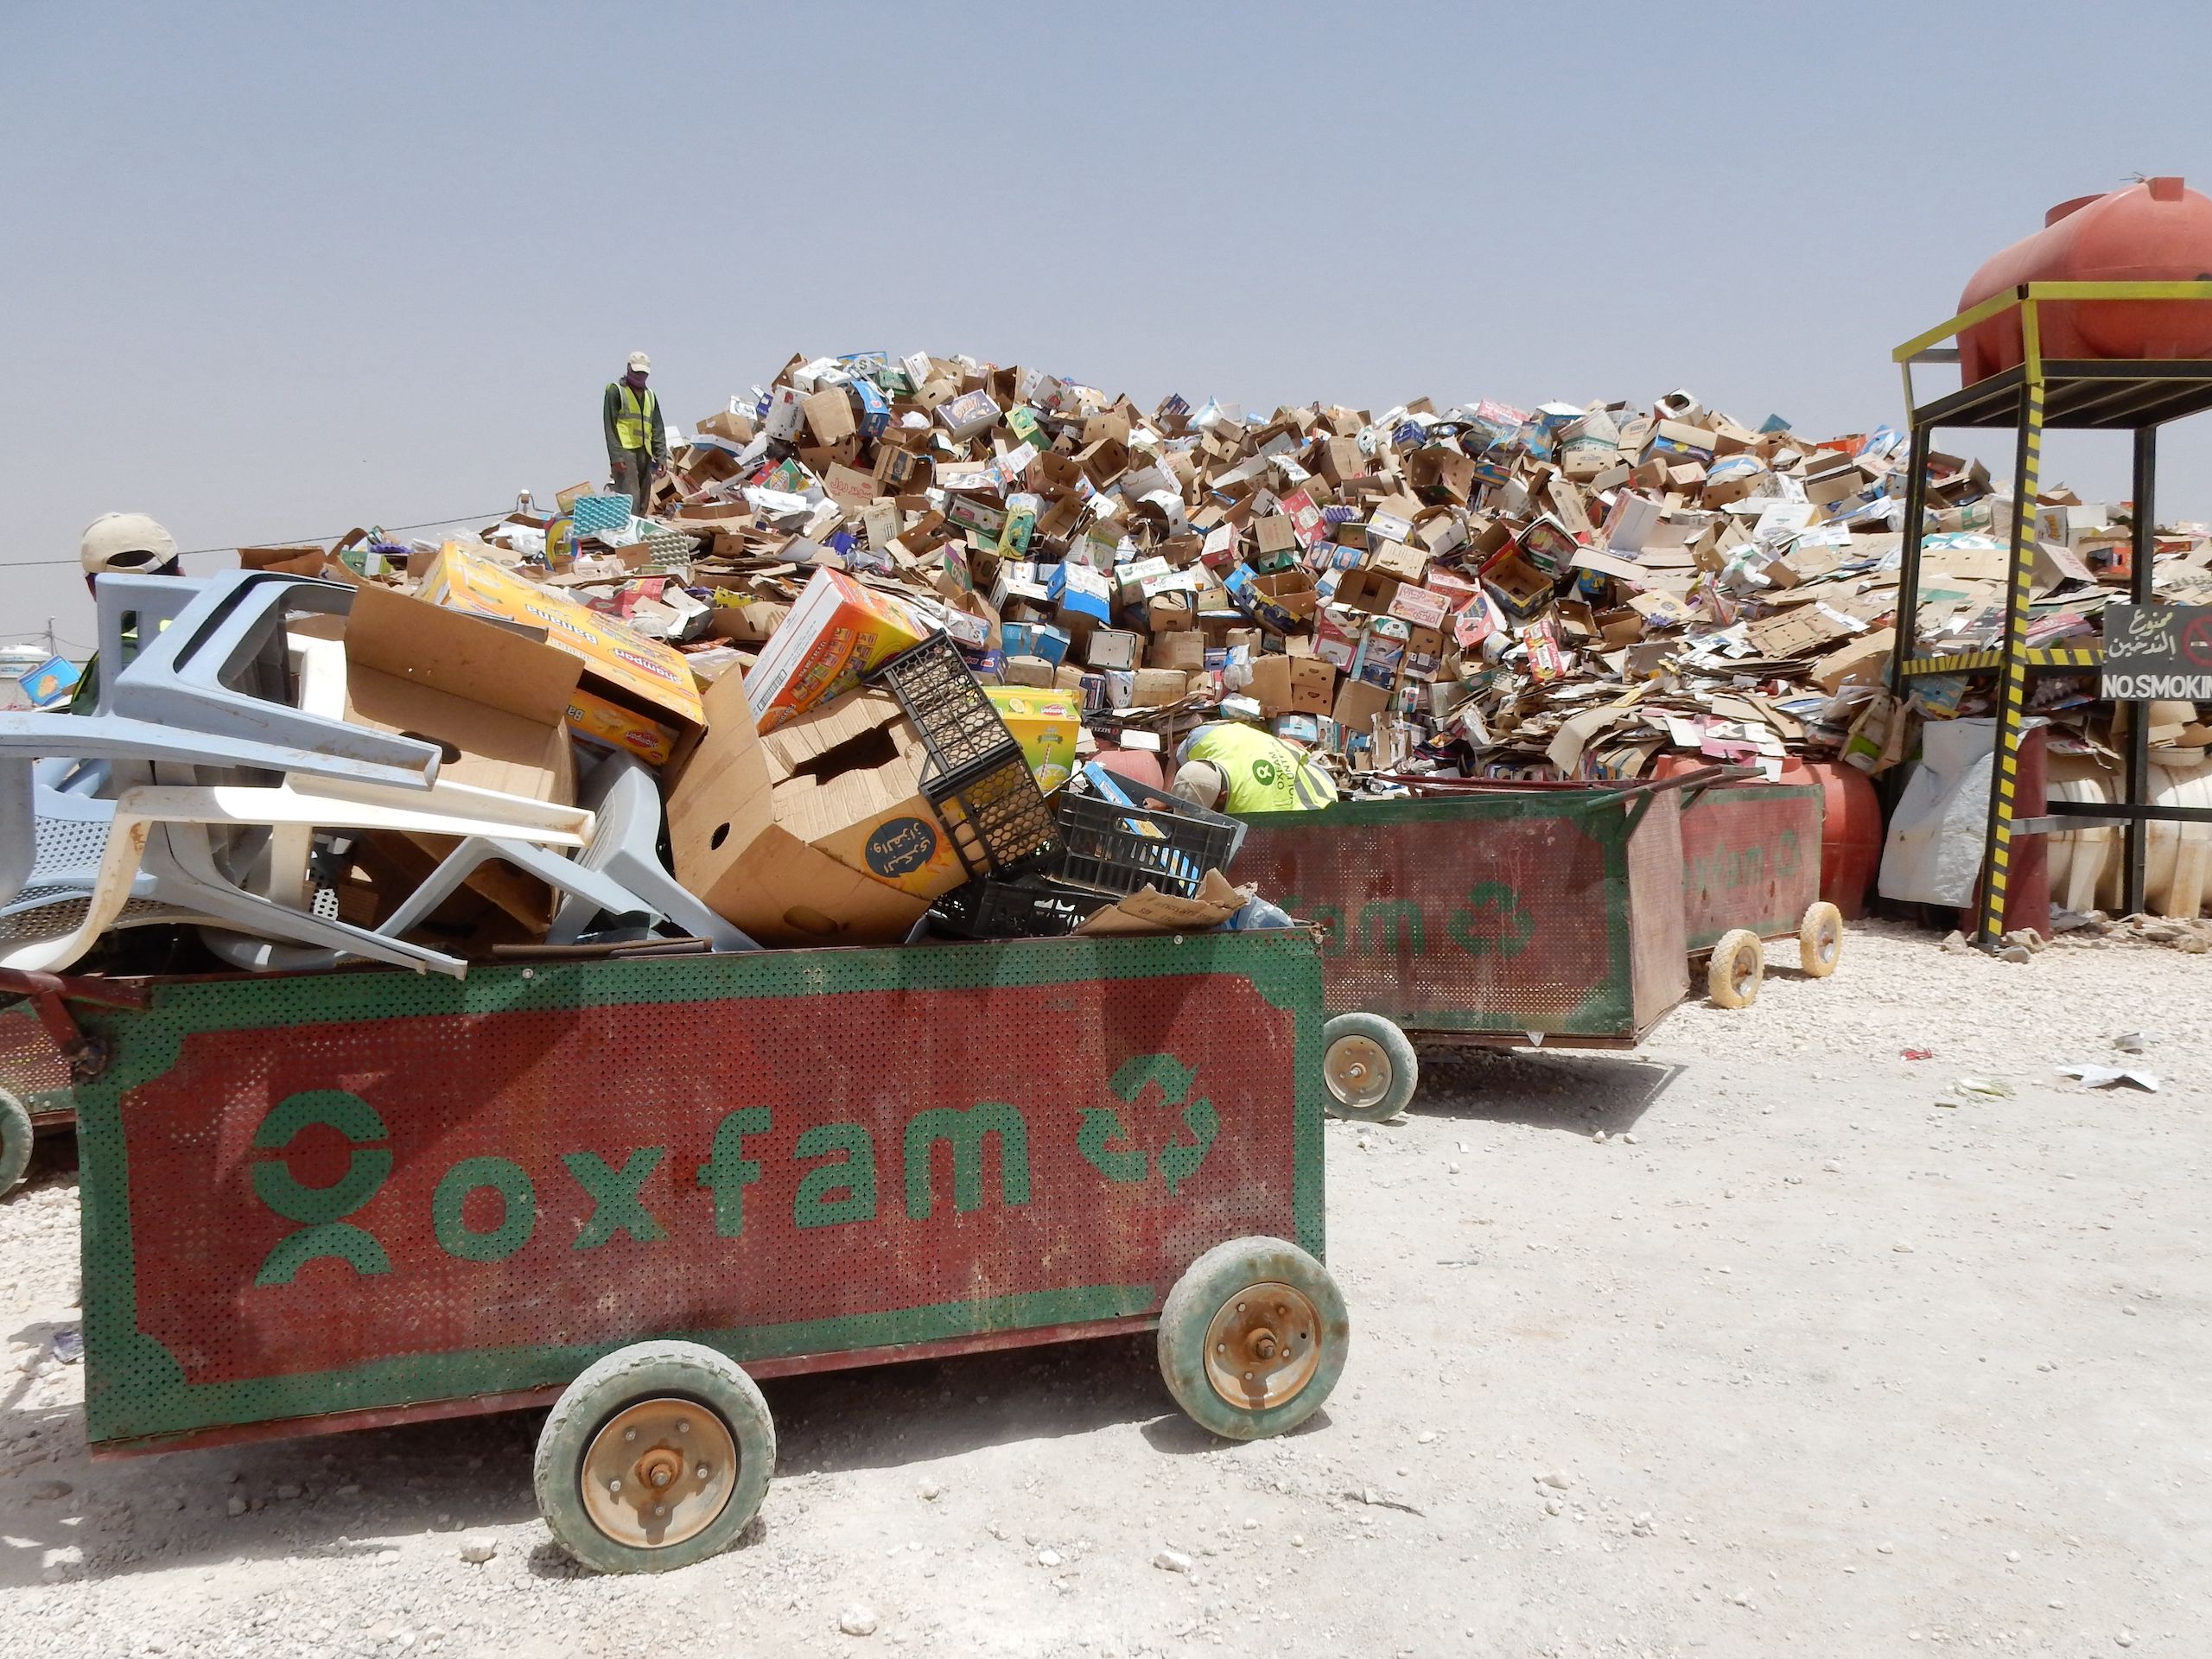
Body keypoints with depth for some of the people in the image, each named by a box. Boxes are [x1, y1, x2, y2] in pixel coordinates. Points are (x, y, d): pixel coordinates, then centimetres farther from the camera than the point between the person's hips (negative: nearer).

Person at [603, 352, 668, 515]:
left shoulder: (649, 396, 20)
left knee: (643, 501, 6)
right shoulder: (615, 390, 1)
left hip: (645, 453, 7)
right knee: (630, 501, -16)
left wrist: (661, 457, 8)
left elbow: (658, 429, 19)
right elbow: (610, 426, -6)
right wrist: (616, 457, -15)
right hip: (625, 452, -7)